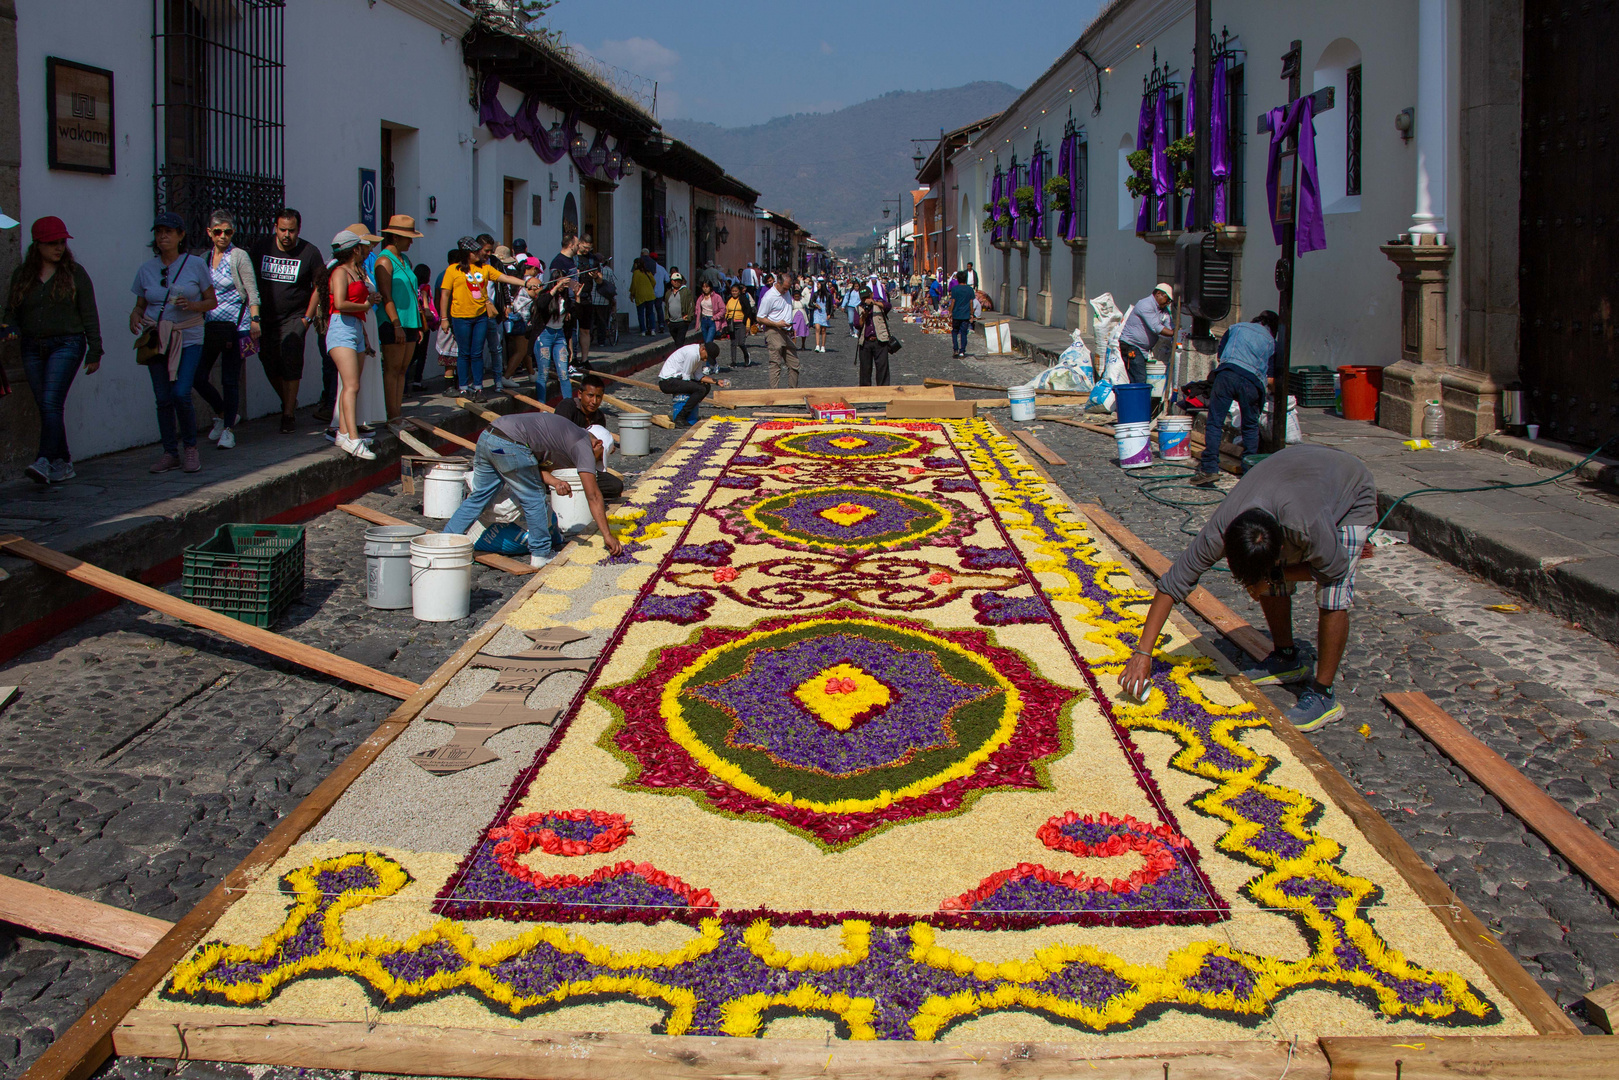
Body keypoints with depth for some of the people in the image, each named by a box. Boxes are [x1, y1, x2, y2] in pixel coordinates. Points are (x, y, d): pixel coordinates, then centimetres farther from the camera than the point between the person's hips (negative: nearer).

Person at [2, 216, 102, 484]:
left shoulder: (74, 273, 2)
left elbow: (89, 315, 1)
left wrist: (94, 352, -2)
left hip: (66, 344, -4)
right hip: (33, 348, 4)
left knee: (51, 402, -17)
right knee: (46, 407, 5)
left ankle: (44, 462, -24)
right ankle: (63, 464, 13)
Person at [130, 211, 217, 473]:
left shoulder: (196, 265, 1)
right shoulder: (146, 269, 9)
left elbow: (212, 301, 5)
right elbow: (140, 304, 15)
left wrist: (191, 305, -14)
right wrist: (135, 316, -7)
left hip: (188, 338, -3)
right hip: (156, 339, 3)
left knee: (181, 393, -16)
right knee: (163, 399, 2)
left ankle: (190, 446, 5)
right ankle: (170, 452, 12)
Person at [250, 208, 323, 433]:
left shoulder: (309, 252, -6)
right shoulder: (261, 249, 1)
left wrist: (307, 317, -3)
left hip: (295, 318, -3)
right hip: (266, 319, 3)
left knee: (290, 364, -13)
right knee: (270, 364, 5)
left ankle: (288, 415, -6)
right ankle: (288, 402, 30)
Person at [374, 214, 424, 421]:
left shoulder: (405, 260, 17)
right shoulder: (385, 261, -9)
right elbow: (386, 297, -15)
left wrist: (418, 324, 19)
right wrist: (396, 325, -20)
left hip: (409, 322, 8)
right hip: (393, 324, -8)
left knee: (402, 370, 7)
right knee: (392, 370, -6)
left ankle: (398, 414, 10)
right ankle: (392, 417, -5)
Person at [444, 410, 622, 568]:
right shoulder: (584, 446, 4)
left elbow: (537, 465, 20)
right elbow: (593, 496, 0)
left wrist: (554, 482, 1)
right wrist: (607, 535, 1)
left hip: (486, 437, 9)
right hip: (509, 445, -9)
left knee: (479, 498, 17)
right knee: (535, 500, 7)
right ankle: (541, 554, 15)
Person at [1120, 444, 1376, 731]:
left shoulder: (1307, 526, -45)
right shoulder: (1219, 532, -32)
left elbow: (1334, 568, -23)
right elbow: (1172, 585, -25)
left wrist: (1272, 574, -22)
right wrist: (1142, 654, -27)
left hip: (1352, 494, -5)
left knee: (1332, 597, -16)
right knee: (1271, 585, 1)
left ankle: (1323, 696, -4)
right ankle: (1288, 659, 24)